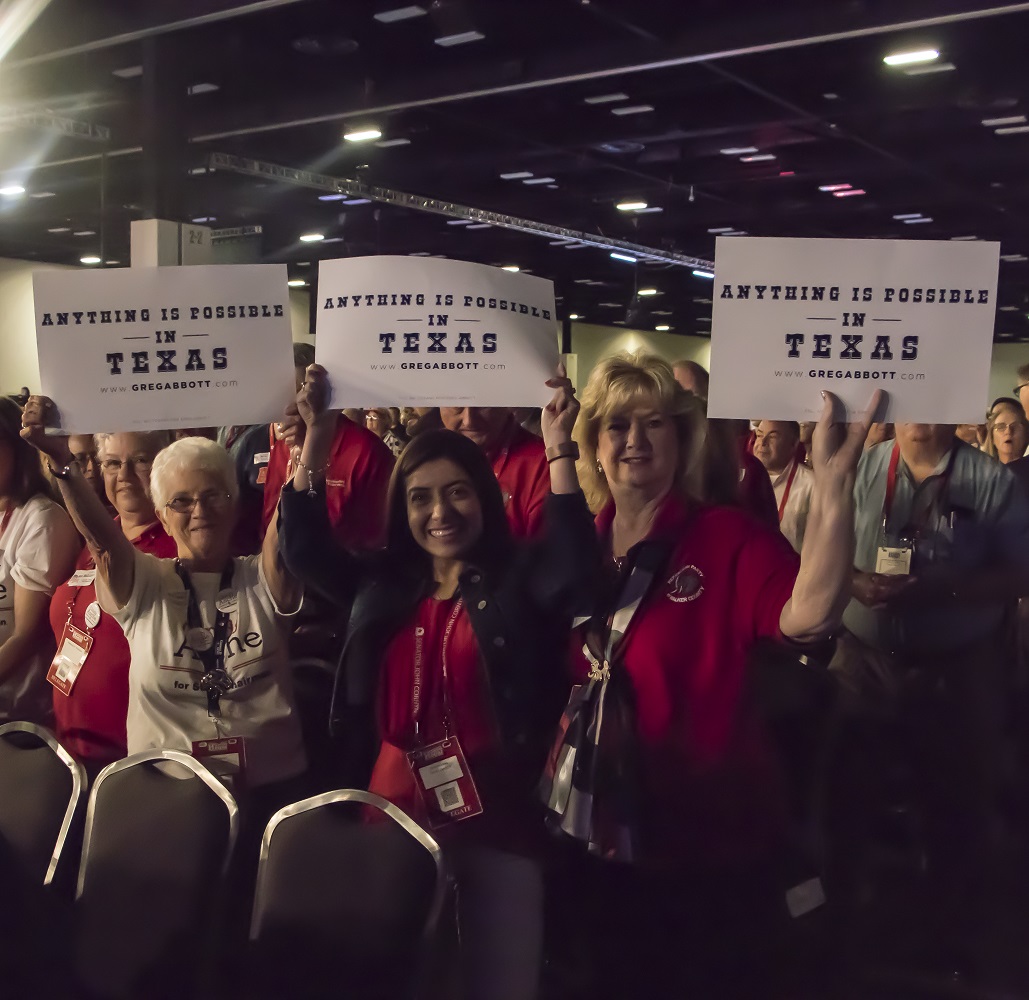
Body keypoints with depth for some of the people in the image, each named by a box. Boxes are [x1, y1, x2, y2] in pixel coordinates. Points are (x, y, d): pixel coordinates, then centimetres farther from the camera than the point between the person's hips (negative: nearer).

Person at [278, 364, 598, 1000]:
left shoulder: (518, 582, -4)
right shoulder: (383, 583, 8)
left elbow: (575, 564, -22)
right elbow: (305, 548, 1)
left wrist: (559, 449, -29)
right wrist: (317, 440, -7)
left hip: (493, 817, -3)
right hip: (394, 810, 4)